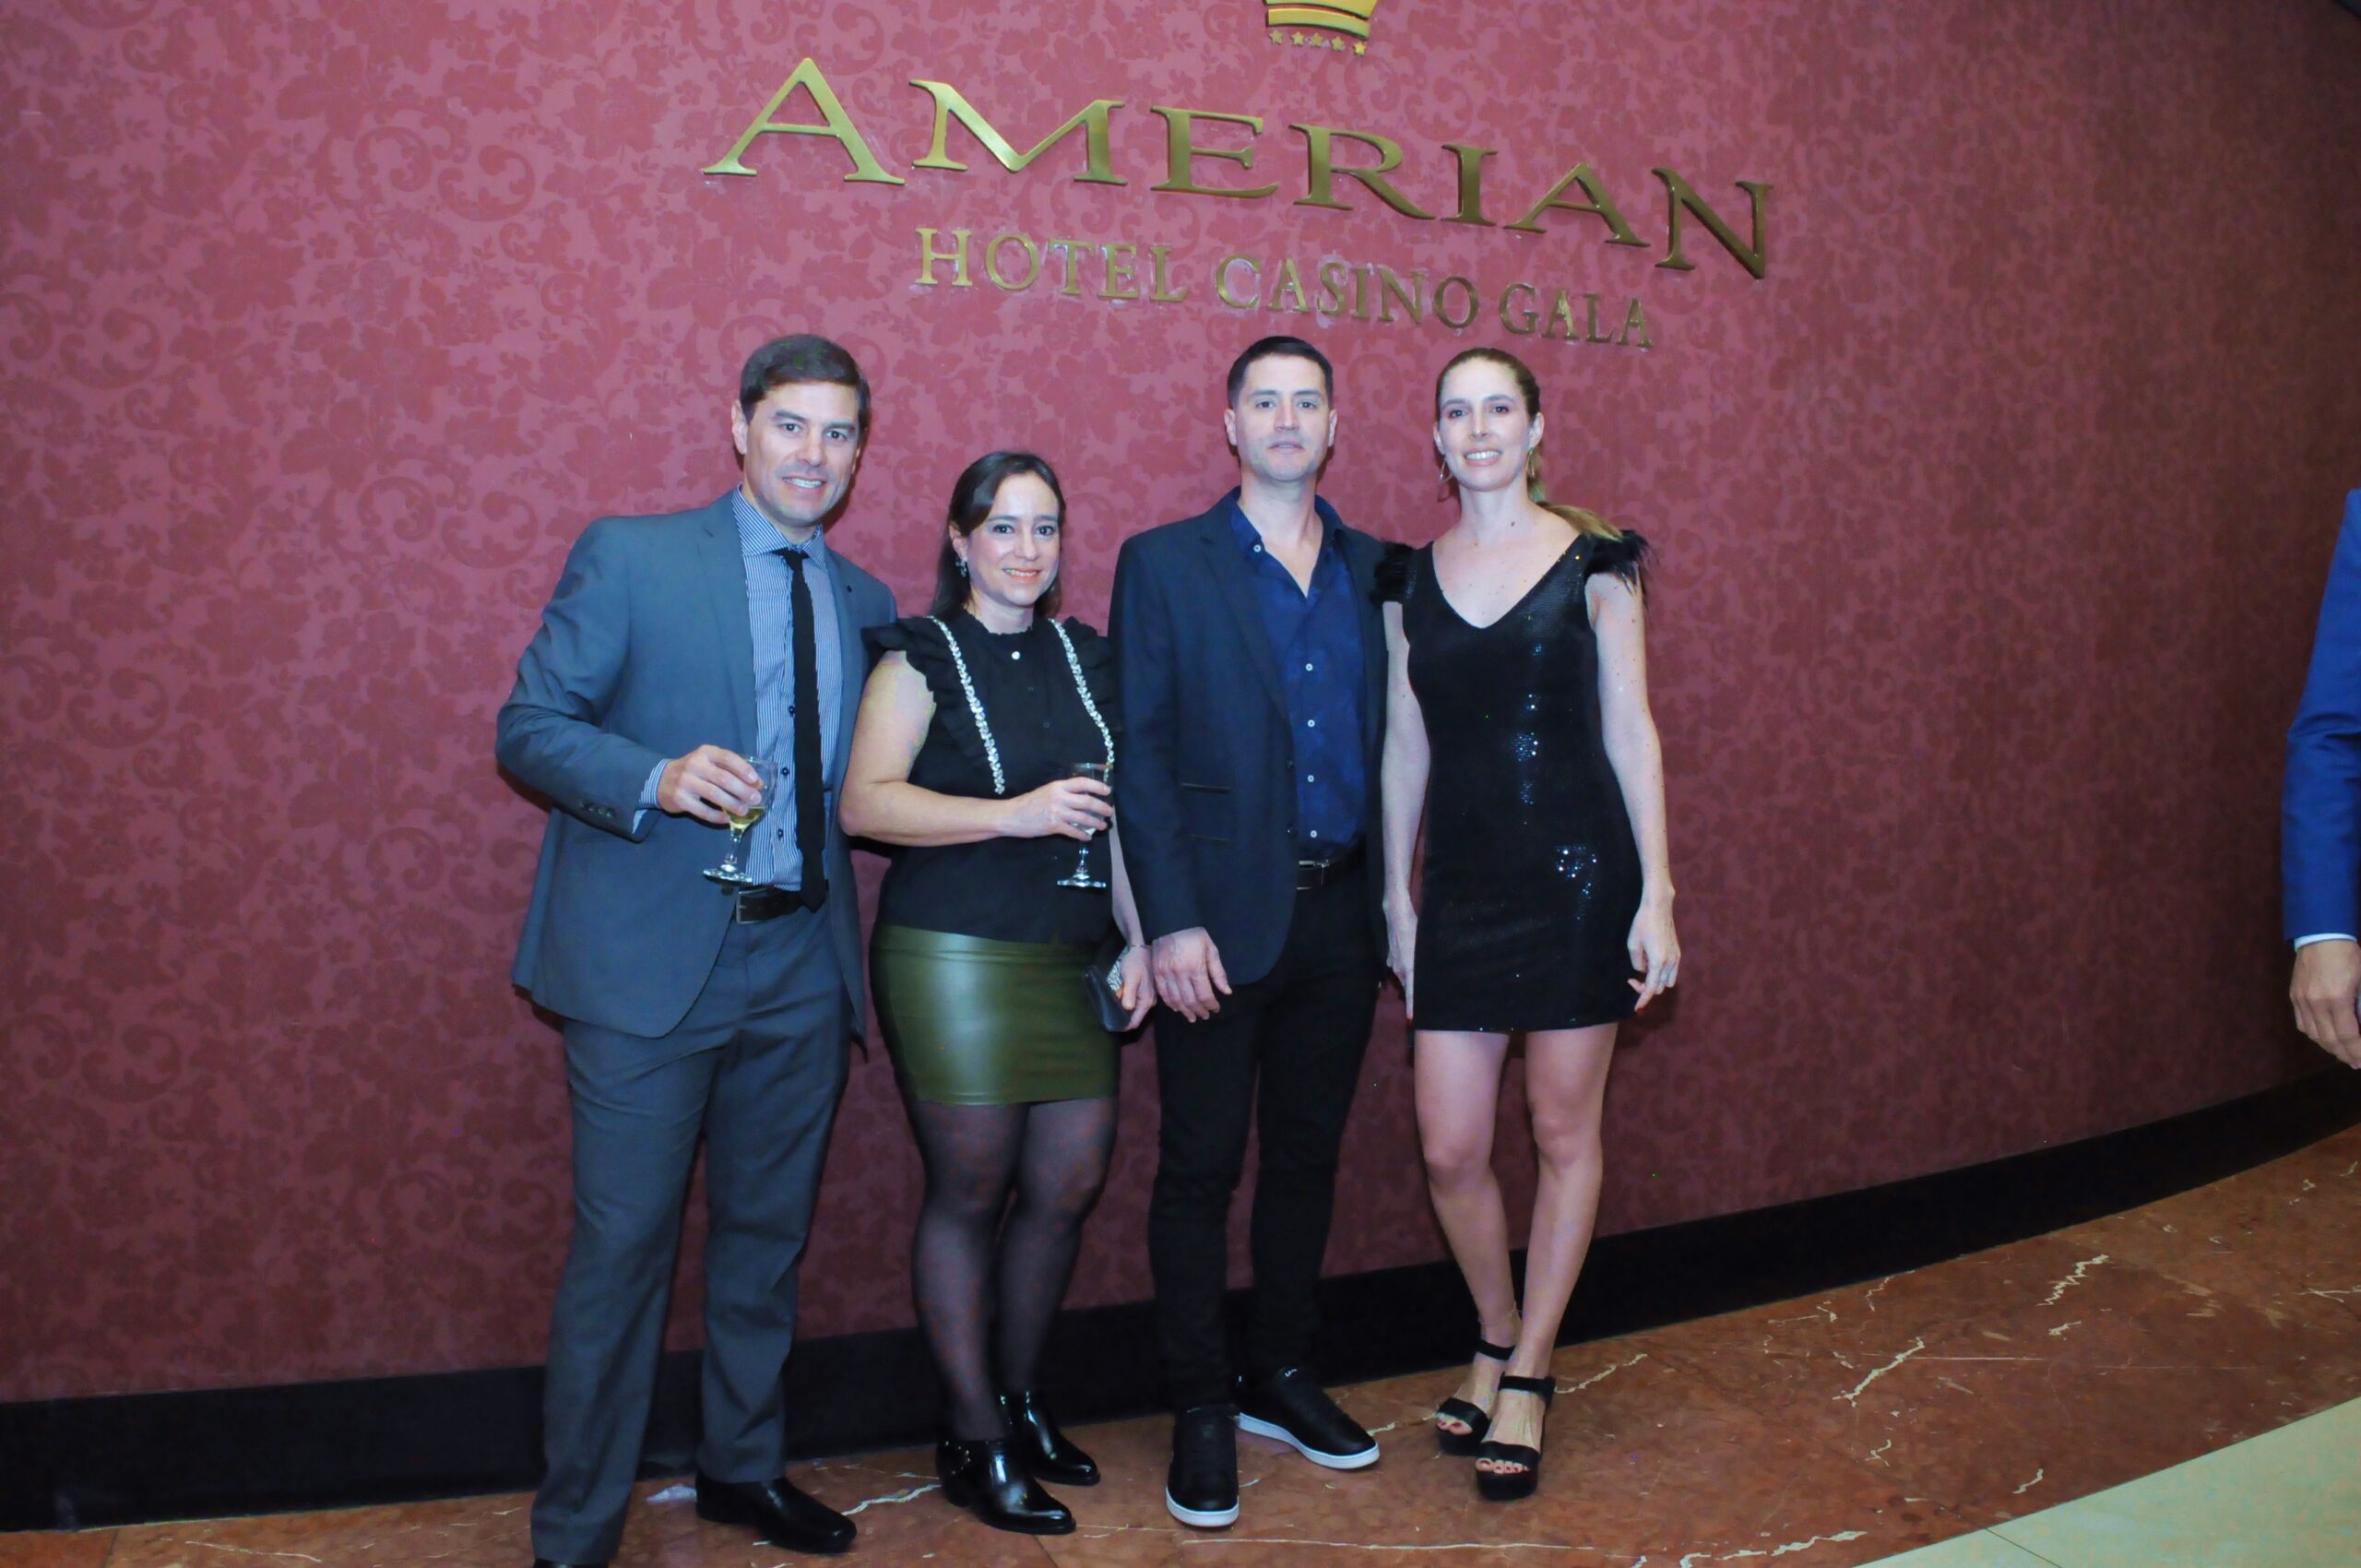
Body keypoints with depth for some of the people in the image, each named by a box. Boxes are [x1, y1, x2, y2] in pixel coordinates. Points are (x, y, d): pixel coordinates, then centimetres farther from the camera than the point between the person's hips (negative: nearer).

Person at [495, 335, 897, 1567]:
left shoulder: (864, 603, 13)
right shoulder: (629, 555, -1)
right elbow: (528, 726, -5)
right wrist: (656, 780, -21)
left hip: (801, 965, 5)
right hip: (651, 957, -4)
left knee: (767, 1233, 16)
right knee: (622, 1245, 0)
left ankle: (743, 1467, 35)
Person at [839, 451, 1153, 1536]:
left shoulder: (1085, 658, 13)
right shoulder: (923, 656, -2)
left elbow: (1114, 811, 15)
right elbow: (865, 803, -14)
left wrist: (1139, 938, 6)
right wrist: (1015, 813, -22)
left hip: (1071, 960, 5)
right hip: (952, 958, -5)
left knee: (1071, 1186, 7)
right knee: (970, 1192, 2)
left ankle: (1019, 1399, 29)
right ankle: (973, 1439, 18)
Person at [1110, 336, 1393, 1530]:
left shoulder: (1373, 572, 10)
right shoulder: (1163, 565, -1)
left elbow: (1384, 740, 11)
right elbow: (1140, 753, -6)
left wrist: (1389, 895, 3)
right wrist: (1172, 922, -13)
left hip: (1339, 912, 4)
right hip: (1223, 915, -4)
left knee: (1306, 1153, 14)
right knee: (1201, 1166, 4)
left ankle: (1282, 1377, 31)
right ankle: (1200, 1409, 19)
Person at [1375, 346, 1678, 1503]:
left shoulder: (1592, 559, -1)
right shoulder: (1409, 576, 7)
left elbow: (1630, 728, -2)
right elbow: (1405, 744, 10)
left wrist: (1656, 890, -6)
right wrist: (1397, 893, 9)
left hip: (1578, 874, -2)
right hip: (1460, 885, 3)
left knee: (1563, 1130, 6)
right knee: (1449, 1150, 2)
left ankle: (1526, 1381, 22)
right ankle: (1497, 1342, 29)